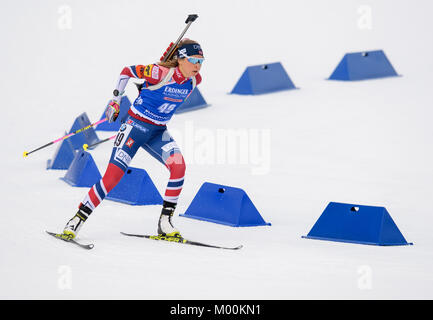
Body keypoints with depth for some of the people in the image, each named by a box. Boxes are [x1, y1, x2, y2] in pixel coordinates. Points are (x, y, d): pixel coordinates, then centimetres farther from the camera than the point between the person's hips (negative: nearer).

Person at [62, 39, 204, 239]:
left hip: (158, 132, 5)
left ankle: (165, 222, -13)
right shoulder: (161, 73, -22)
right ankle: (77, 220, 1)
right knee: (113, 175, -12)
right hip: (136, 125, -5)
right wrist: (115, 99, -4)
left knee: (179, 166, -21)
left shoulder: (194, 80, -4)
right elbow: (127, 71, -8)